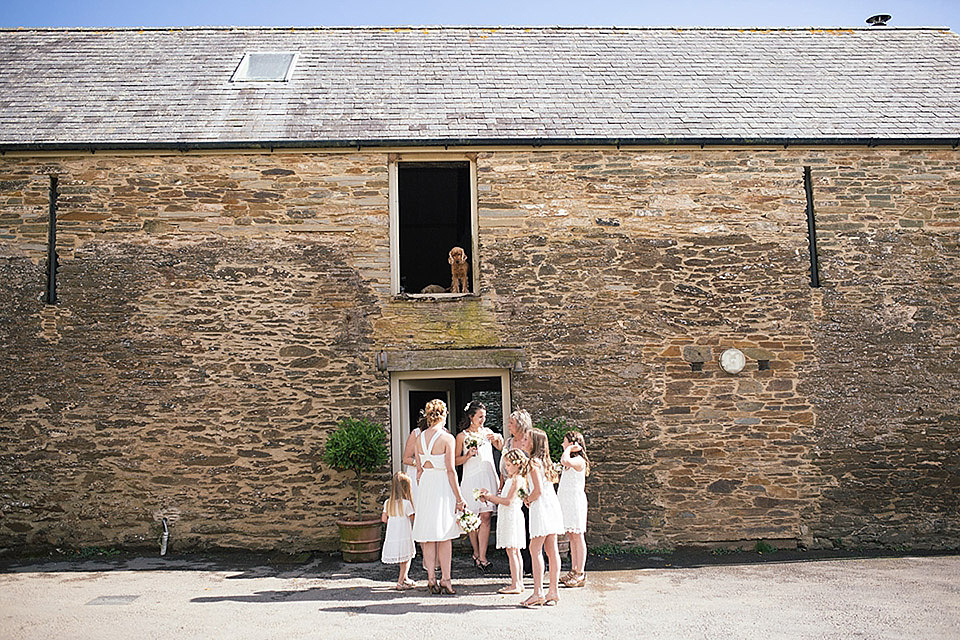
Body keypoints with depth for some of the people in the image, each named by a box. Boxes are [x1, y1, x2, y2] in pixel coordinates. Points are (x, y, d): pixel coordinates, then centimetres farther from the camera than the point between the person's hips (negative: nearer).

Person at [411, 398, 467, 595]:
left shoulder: (420, 438, 5)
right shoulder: (447, 438, -11)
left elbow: (419, 469, 10)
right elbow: (451, 470, -12)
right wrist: (459, 498, -7)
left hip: (425, 483, 5)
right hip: (442, 485, -5)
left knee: (428, 534, 9)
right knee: (444, 535, 3)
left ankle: (431, 578, 9)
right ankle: (445, 579, 5)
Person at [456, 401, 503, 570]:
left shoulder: (487, 432, 13)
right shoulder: (462, 436, 2)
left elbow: (503, 449, 16)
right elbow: (456, 461, 3)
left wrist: (499, 438, -2)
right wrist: (468, 455, -14)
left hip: (488, 477, 2)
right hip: (471, 479, -2)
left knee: (486, 516, -6)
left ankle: (482, 557, -8)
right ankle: (476, 553, 18)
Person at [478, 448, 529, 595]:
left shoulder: (518, 480, -13)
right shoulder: (511, 479, 18)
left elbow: (508, 501, -19)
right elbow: (502, 500, 19)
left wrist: (490, 496, -13)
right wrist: (488, 498, 7)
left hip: (512, 517, -10)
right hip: (507, 517, 10)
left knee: (511, 551, -9)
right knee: (515, 551, 11)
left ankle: (515, 585, -7)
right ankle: (519, 582, 16)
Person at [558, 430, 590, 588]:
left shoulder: (578, 460, -14)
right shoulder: (571, 462, 17)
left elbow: (564, 460, -34)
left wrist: (569, 450, -20)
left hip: (575, 502, -9)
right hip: (567, 502, 9)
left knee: (577, 537, -5)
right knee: (571, 537, 12)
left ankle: (580, 575, -1)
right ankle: (573, 572, 18)